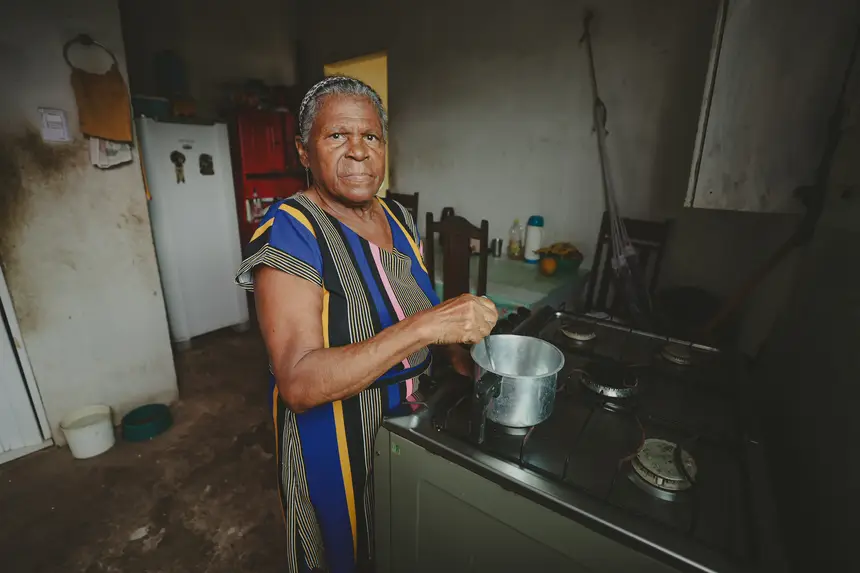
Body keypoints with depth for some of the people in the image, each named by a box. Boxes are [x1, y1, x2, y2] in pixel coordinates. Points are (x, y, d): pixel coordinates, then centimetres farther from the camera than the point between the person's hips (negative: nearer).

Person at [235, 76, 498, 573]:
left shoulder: (397, 216, -1)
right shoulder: (291, 231, -22)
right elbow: (298, 383, -30)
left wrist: (452, 344, -9)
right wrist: (425, 326, -37)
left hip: (411, 420, 6)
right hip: (335, 434, -5)